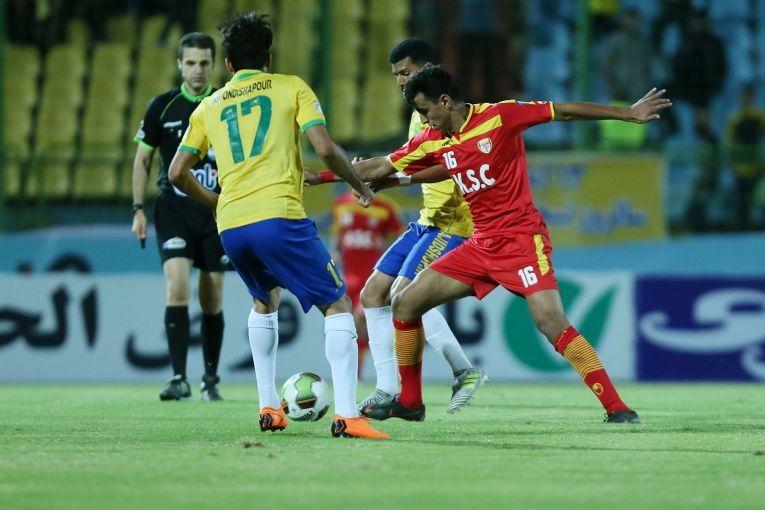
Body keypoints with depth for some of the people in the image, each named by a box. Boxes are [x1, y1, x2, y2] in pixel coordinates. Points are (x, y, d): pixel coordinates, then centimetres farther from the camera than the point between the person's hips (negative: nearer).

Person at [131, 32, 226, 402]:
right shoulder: (162, 107, 1)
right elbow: (142, 160, 8)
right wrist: (138, 210, 2)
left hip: (216, 212, 1)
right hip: (174, 209, -1)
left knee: (212, 299, 5)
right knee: (177, 286, -18)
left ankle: (210, 379, 20)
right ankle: (179, 379, -18)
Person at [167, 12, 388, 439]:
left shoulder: (211, 106, 21)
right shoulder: (290, 87, 10)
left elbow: (178, 173, 18)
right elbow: (324, 148, -2)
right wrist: (360, 185, 13)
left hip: (231, 227, 5)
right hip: (278, 216, -5)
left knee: (264, 300, 31)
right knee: (338, 306, 3)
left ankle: (269, 408, 25)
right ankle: (347, 415, -13)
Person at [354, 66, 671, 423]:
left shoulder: (498, 116, -12)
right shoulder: (432, 141, 7)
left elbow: (564, 111, -9)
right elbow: (381, 167, 19)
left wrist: (628, 113, -10)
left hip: (521, 239, -7)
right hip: (480, 246, 7)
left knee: (551, 321, -23)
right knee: (405, 303, 5)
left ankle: (617, 408, -20)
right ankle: (409, 403, 18)